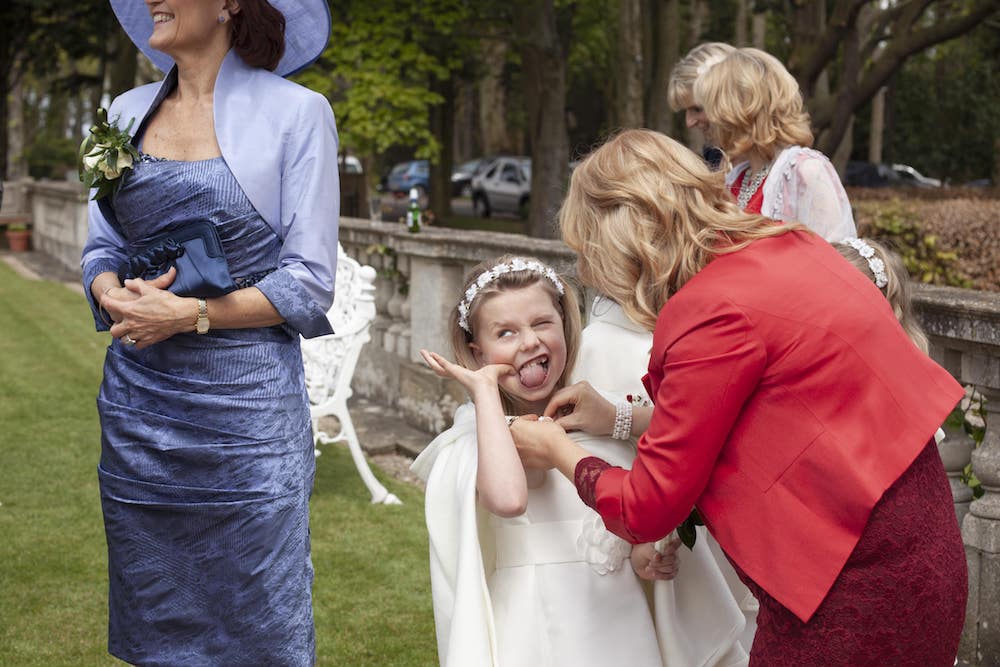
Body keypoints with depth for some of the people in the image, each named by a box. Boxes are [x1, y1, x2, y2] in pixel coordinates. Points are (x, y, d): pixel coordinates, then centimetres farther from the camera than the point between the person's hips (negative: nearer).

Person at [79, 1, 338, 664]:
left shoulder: (295, 112, -5)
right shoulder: (130, 111, 11)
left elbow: (310, 282, -9)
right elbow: (102, 247, 14)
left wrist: (191, 313, -17)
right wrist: (112, 292, -8)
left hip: (248, 405, -5)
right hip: (139, 403, 5)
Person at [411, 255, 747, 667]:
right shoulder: (481, 434, -8)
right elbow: (508, 499, -31)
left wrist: (640, 553, -4)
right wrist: (485, 389, -19)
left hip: (620, 622, 4)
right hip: (534, 632, -4)